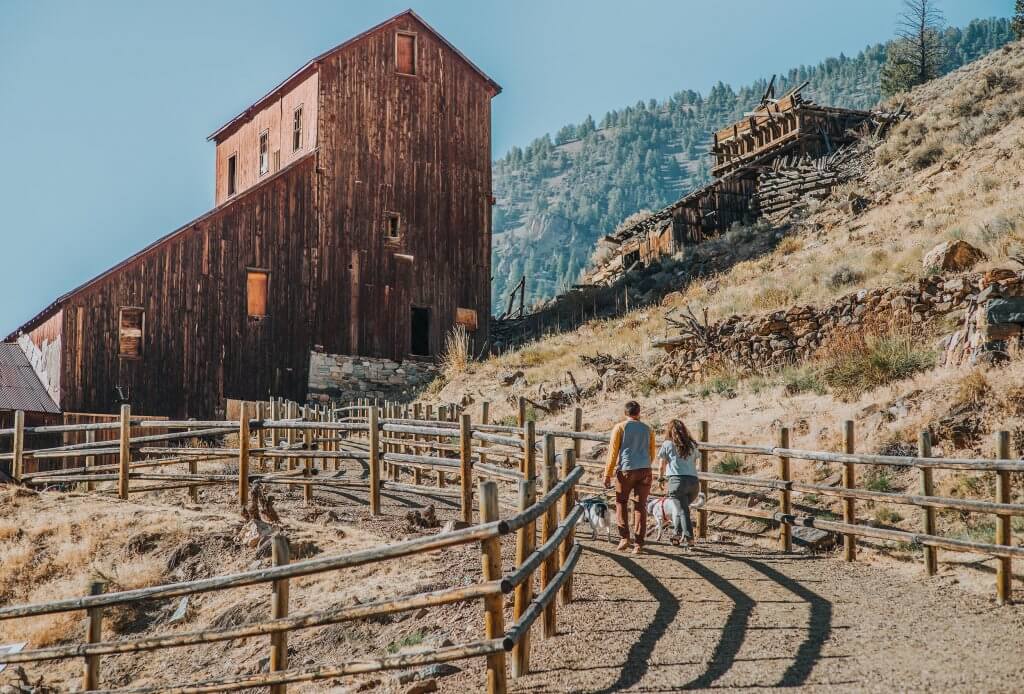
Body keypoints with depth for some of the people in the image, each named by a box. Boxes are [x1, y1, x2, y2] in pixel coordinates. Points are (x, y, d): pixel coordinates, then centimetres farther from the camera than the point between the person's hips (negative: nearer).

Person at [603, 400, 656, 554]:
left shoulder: (620, 427, 4)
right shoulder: (648, 429, 14)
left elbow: (613, 452, -1)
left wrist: (607, 474, 2)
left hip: (627, 470, -3)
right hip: (645, 471, 3)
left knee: (621, 502, 13)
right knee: (641, 506, 5)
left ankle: (624, 537, 2)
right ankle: (638, 544, 3)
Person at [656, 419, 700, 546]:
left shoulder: (668, 444, 7)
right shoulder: (692, 445, 18)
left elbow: (662, 466, 10)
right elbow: (694, 464, 17)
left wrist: (660, 480, 22)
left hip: (678, 480, -4)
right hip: (694, 481, 4)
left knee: (682, 510, -4)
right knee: (683, 508, 21)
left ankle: (689, 537, -14)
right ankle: (678, 534, 21)